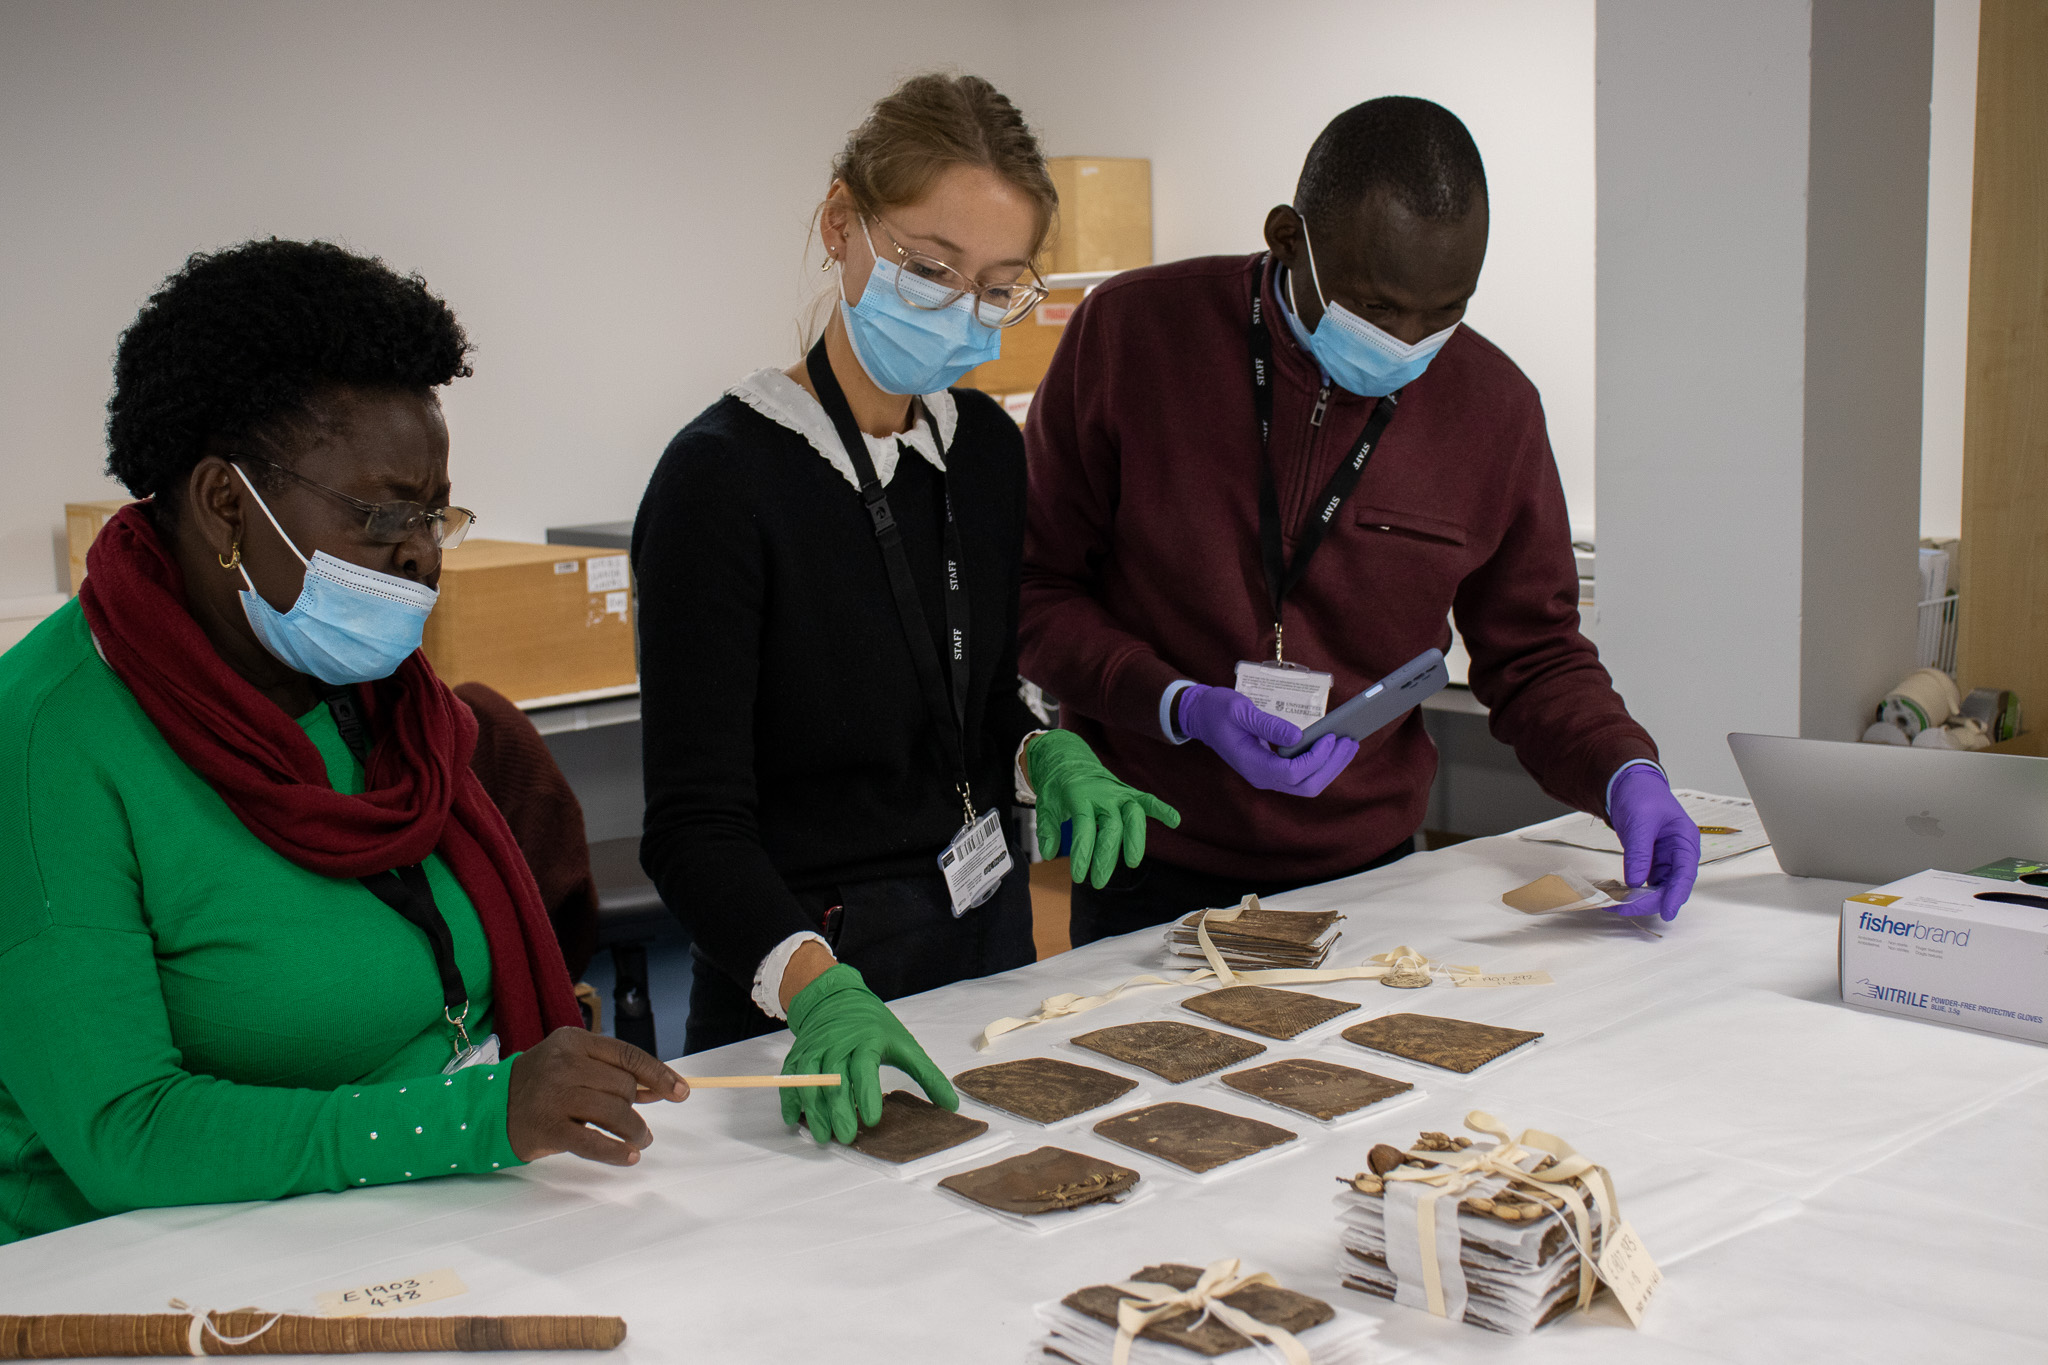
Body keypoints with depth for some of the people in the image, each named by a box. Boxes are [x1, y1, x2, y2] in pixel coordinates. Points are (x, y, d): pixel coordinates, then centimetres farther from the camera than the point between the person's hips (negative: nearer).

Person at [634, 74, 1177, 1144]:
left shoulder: (986, 445, 2)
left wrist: (1048, 756, -8)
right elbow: (695, 823, -22)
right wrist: (816, 987, -38)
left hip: (986, 926, 7)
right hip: (814, 965, -7)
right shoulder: (723, 473, -19)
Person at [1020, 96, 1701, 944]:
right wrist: (1183, 709, -21)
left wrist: (1626, 773, -13)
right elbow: (1035, 585, -7)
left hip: (1367, 874, 2)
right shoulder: (1130, 332, -12)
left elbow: (1533, 651, 6)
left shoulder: (1493, 405, -3)